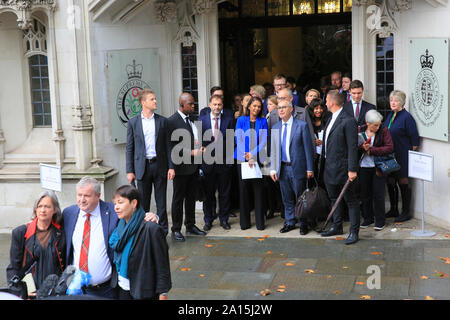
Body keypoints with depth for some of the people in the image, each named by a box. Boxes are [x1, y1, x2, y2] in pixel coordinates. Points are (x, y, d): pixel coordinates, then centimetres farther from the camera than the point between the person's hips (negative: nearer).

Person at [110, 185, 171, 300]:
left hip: (143, 291, -6)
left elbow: (162, 263, -14)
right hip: (122, 288, 6)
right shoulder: (120, 226, 4)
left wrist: (162, 294, -12)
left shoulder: (151, 229, -17)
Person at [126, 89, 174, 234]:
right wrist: (129, 171, -2)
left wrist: (171, 167, -1)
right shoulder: (133, 122, 2)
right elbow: (129, 148, 3)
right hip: (143, 167, -1)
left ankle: (163, 232, 14)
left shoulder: (162, 121, 6)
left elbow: (167, 145, 6)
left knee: (161, 202, 5)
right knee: (143, 203, 5)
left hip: (160, 166, 1)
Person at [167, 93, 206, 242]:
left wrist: (200, 148, 2)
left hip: (193, 165, 7)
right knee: (178, 198, 2)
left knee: (191, 197, 16)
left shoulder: (191, 119, 11)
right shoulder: (172, 121, -13)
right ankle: (176, 229, 11)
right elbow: (172, 146, -17)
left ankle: (190, 225, 27)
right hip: (181, 166, -7)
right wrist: (191, 152, -19)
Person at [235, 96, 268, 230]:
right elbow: (239, 140, -1)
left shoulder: (263, 121, 8)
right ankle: (244, 222, 8)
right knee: (244, 189, 1)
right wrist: (248, 158, -12)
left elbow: (264, 141, 0)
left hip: (258, 159, 0)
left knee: (258, 189, -3)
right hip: (243, 159, 0)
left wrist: (252, 154, -13)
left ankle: (260, 222, 3)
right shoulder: (241, 120, 7)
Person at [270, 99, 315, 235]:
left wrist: (310, 169, -7)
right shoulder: (275, 128, 8)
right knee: (287, 198, 11)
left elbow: (308, 148, -5)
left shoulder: (301, 125, -5)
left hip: (297, 167, -4)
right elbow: (273, 150, 11)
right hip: (283, 168, 4)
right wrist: (273, 169, 4)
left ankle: (303, 224, 17)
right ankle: (290, 222, 24)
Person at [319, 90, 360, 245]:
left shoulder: (348, 121, -16)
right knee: (334, 199, 19)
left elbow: (353, 147, -18)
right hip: (329, 168, 9)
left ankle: (354, 232, 6)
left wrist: (352, 169, -21)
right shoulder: (332, 119, 13)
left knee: (351, 200, 0)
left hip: (342, 168, -9)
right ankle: (337, 226, 31)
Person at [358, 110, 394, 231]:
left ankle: (380, 221, 11)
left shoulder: (384, 130, -6)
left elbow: (390, 148, -12)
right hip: (364, 167, 3)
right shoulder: (361, 131, 1)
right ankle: (368, 218, 23)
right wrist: (362, 147, -17)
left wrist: (371, 150, -16)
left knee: (378, 194, 0)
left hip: (378, 167, -3)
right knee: (365, 193, 9)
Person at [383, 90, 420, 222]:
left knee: (403, 183, 0)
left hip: (402, 157, -8)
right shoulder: (390, 116, 11)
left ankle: (406, 212, 9)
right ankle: (393, 210, 24)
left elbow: (414, 139, -13)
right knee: (390, 183, 12)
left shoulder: (407, 117, -13)